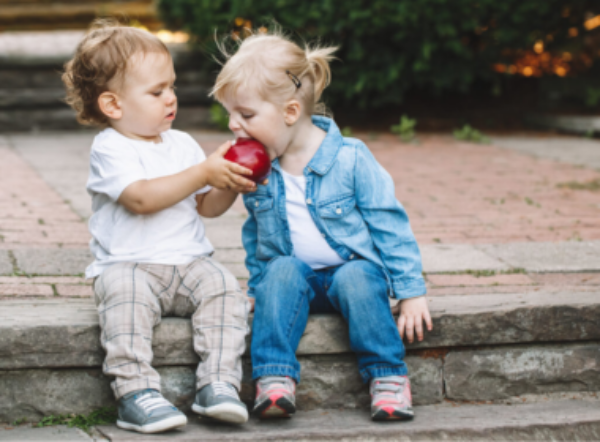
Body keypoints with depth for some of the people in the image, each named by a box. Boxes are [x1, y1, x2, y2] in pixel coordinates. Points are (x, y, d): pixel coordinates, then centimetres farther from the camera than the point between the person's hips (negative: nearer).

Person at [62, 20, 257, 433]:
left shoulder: (182, 144, 16)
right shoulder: (110, 149, -3)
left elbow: (207, 207, 17)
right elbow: (142, 198, -20)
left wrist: (231, 186, -5)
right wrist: (204, 173, -19)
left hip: (189, 263, 5)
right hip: (128, 264, -5)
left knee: (224, 287, -23)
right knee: (125, 294, -35)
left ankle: (218, 383, -26)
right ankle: (136, 391, -36)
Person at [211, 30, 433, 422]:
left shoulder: (350, 159, -13)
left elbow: (389, 224, -9)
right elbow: (255, 236, 18)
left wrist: (411, 291, -10)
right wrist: (257, 287, 15)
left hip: (354, 267, -3)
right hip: (294, 275, 3)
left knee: (356, 277, -35)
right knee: (282, 271, -29)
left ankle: (388, 376, -27)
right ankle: (275, 376, -35)